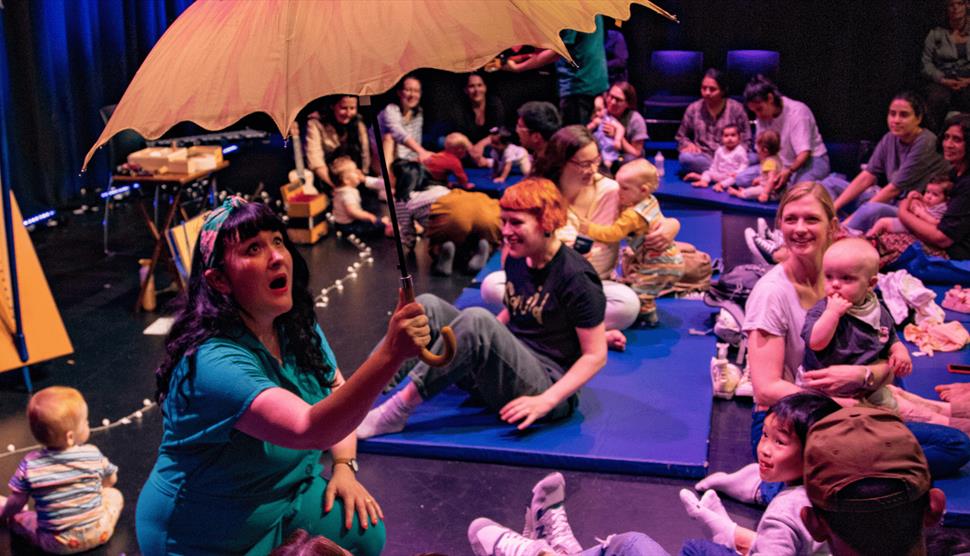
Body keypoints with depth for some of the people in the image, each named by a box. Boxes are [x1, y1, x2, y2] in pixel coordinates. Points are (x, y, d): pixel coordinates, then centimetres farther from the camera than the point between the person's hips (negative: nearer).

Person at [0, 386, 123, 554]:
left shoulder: (30, 465, -16)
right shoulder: (93, 454, -13)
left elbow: (17, 502, -4)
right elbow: (111, 480, 6)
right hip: (98, 534, 0)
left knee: (16, 517, 23)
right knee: (114, 494, 23)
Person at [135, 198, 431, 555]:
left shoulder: (296, 326, -6)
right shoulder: (214, 361, -32)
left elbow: (336, 392, 10)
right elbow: (310, 429, -45)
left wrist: (345, 467, -6)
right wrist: (390, 353, -57)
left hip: (286, 497, 6)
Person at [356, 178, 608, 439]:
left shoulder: (576, 278, -15)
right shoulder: (516, 259, 8)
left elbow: (595, 356, -16)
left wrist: (545, 401, -25)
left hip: (547, 384, -8)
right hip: (503, 366, 8)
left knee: (476, 319, -33)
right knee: (428, 305, -9)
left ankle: (396, 412, -27)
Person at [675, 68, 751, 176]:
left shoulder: (736, 108, 1)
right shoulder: (693, 109, 6)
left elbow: (746, 141, 3)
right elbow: (680, 137, 18)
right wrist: (689, 144, -5)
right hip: (703, 158, 1)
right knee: (685, 158, -33)